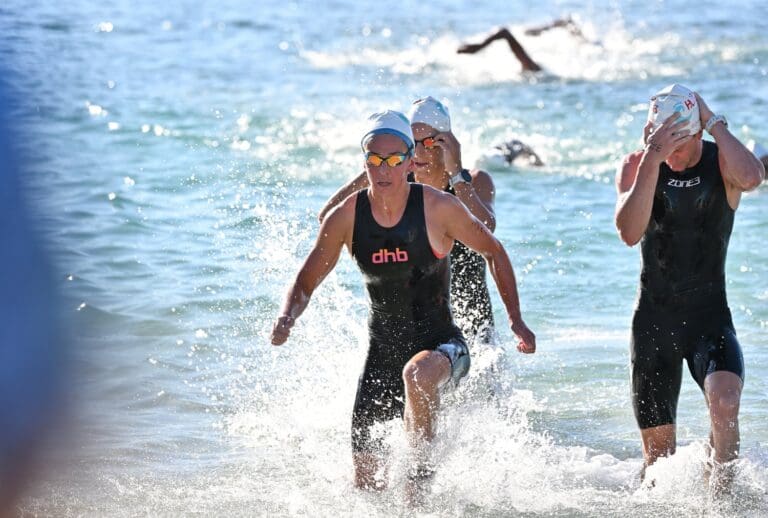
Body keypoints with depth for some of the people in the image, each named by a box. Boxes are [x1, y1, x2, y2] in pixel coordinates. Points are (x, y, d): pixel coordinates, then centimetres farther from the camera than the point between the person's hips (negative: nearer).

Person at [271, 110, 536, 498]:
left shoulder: (438, 208, -13)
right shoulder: (347, 217, -6)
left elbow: (493, 251, 2)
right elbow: (306, 281, 4)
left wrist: (516, 320, -3)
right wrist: (287, 318, -18)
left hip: (439, 343, -3)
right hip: (382, 351, 3)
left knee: (418, 373, -41)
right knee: (366, 482, 3)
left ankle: (422, 471, -22)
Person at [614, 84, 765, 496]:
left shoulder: (721, 161, -6)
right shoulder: (637, 166, -3)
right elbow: (629, 233, -20)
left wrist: (713, 121, -22)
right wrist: (652, 161, -26)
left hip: (709, 315, -2)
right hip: (653, 318, 2)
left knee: (724, 402, -30)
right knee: (658, 451, 5)